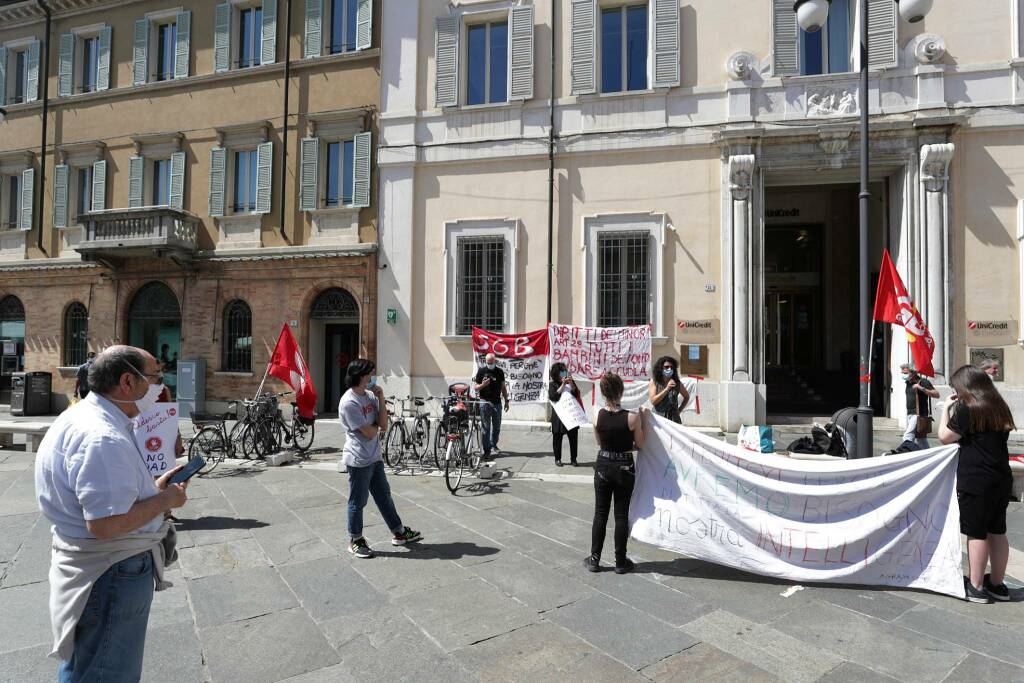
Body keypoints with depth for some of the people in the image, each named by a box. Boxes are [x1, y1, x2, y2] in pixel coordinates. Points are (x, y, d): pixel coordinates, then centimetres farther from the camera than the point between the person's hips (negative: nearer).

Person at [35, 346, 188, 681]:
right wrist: (163, 500, -19)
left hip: (86, 565, 10)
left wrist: (152, 487, 7)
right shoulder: (103, 438, -29)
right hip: (113, 574, -10)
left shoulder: (81, 417, 6)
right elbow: (105, 524, -33)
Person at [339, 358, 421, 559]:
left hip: (374, 457, 8)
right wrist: (378, 426, 0)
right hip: (359, 460, -8)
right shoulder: (348, 403, -20)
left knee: (384, 496, 18)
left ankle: (399, 532, 31)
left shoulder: (371, 396, 5)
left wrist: (381, 399, -10)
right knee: (358, 501, 7)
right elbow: (369, 433, -22)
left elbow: (383, 424, -2)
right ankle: (355, 541, 24)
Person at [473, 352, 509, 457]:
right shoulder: (481, 371, 1)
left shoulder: (499, 372, 9)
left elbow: (503, 387, 14)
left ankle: (494, 445, 29)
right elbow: (475, 387, 2)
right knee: (486, 427, -3)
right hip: (485, 402, -3)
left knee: (497, 426, 11)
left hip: (497, 402, 3)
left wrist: (506, 401, 10)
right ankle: (487, 449, -1)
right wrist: (483, 384, -18)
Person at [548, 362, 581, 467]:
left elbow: (576, 394, -1)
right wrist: (562, 385, -18)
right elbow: (553, 397, -16)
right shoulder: (552, 385, -1)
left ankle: (573, 459, 15)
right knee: (557, 438, 5)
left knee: (574, 437, 4)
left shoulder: (571, 382, 7)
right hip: (558, 416, -2)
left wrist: (571, 384, -15)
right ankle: (557, 459, 18)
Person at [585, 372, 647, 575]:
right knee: (621, 515, 11)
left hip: (603, 466, 2)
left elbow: (599, 442, 4)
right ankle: (620, 562, 21)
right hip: (624, 468, -2)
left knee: (600, 514, 14)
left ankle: (594, 559, 22)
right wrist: (642, 419, 3)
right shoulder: (632, 417, -18)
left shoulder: (598, 416, -10)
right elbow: (640, 444, -5)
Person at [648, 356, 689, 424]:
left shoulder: (677, 383, 5)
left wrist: (679, 410, 10)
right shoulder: (653, 382, -1)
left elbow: (686, 396, 22)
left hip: (674, 419, 2)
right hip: (659, 418, -2)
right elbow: (653, 401, -12)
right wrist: (667, 389, -18)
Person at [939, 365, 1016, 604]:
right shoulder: (999, 407, 10)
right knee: (997, 532, 14)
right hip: (1001, 479, 8)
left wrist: (946, 408, 2)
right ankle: (997, 584, 24)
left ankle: (976, 587, 7)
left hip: (976, 482, -8)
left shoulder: (967, 409, -13)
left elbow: (945, 436, -7)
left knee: (976, 533, 0)